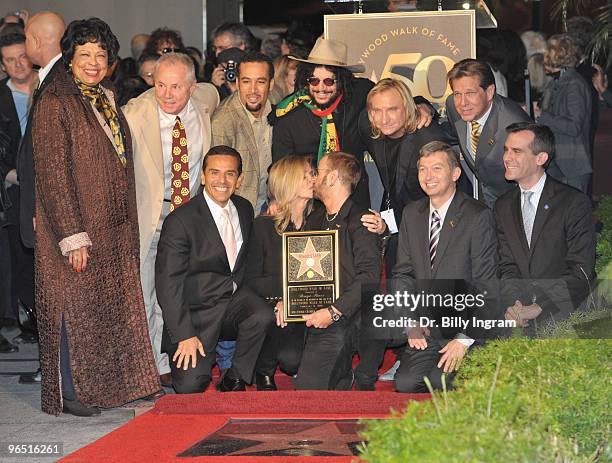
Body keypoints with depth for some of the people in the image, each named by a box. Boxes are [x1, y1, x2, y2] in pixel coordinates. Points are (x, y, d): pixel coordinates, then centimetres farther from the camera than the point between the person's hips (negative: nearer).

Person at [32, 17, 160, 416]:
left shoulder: (107, 102, 13)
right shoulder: (55, 104, -11)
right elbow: (53, 173, -15)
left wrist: (127, 225, 13)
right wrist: (72, 235, -19)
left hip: (113, 228, 8)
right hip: (77, 223, -7)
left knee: (112, 305, 9)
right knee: (75, 305, -3)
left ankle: (108, 385, 18)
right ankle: (69, 393, 5)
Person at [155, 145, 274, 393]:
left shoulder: (244, 209, 7)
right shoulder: (180, 221, -13)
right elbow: (168, 285, -14)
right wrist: (185, 336, -18)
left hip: (235, 299, 5)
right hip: (198, 312, -5)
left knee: (264, 316, -29)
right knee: (190, 387, -19)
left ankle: (234, 380, -6)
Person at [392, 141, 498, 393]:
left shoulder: (478, 216, -7)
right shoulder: (411, 214, 12)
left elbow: (485, 285, -9)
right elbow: (402, 273, 16)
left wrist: (465, 339, -15)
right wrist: (410, 321, 0)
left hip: (467, 327, -4)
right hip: (425, 329, 4)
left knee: (440, 381, -26)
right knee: (405, 383, -19)